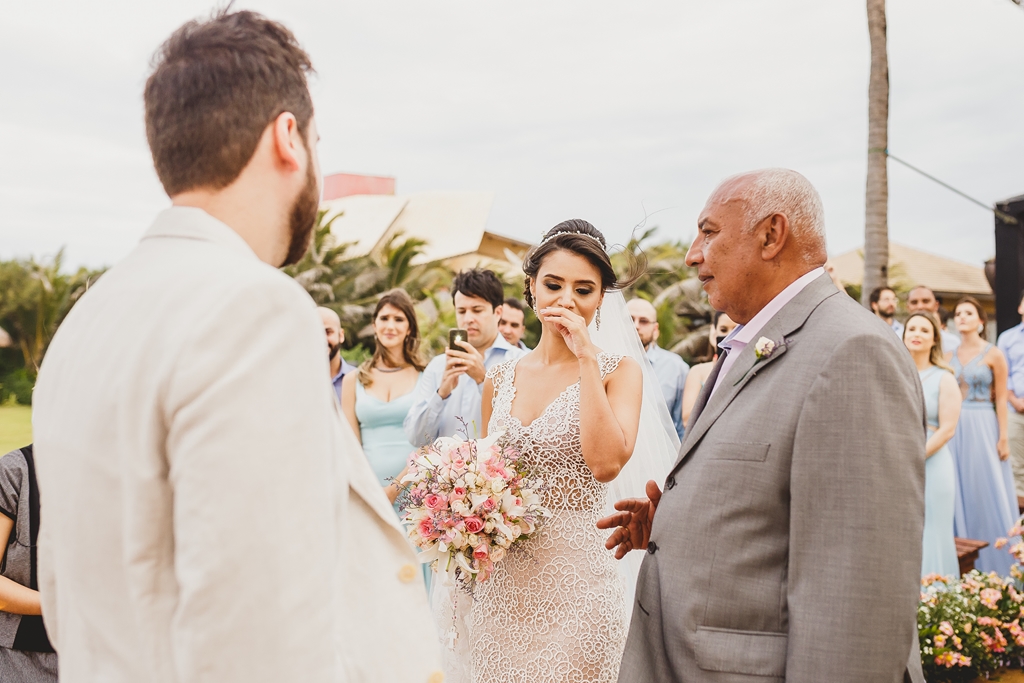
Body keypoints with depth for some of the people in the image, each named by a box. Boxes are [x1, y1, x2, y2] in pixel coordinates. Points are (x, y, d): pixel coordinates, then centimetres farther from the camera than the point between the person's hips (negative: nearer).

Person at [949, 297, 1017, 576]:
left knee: (986, 492, 0)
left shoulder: (993, 354, -3)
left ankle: (993, 563, 10)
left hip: (983, 428, -4)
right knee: (960, 492, 6)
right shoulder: (950, 355, 9)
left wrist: (1003, 437, -10)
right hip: (955, 428, 4)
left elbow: (1000, 398, -5)